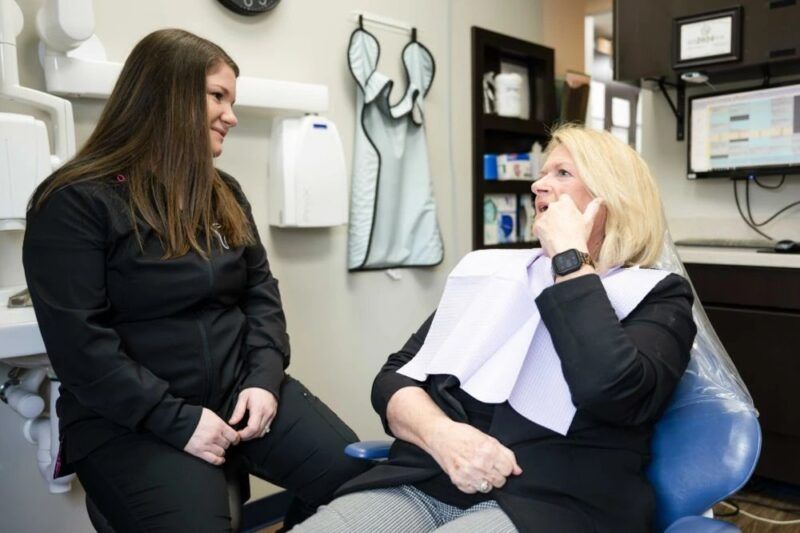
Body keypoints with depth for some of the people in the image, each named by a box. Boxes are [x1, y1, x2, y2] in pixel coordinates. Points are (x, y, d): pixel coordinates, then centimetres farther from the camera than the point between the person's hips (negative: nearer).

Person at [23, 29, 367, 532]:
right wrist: (177, 420, -18)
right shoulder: (74, 203, -8)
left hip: (239, 386, 5)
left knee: (360, 479, -9)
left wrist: (264, 378, -6)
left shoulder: (224, 193, 12)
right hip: (129, 419, -5)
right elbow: (79, 343, -15)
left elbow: (261, 290, 10)